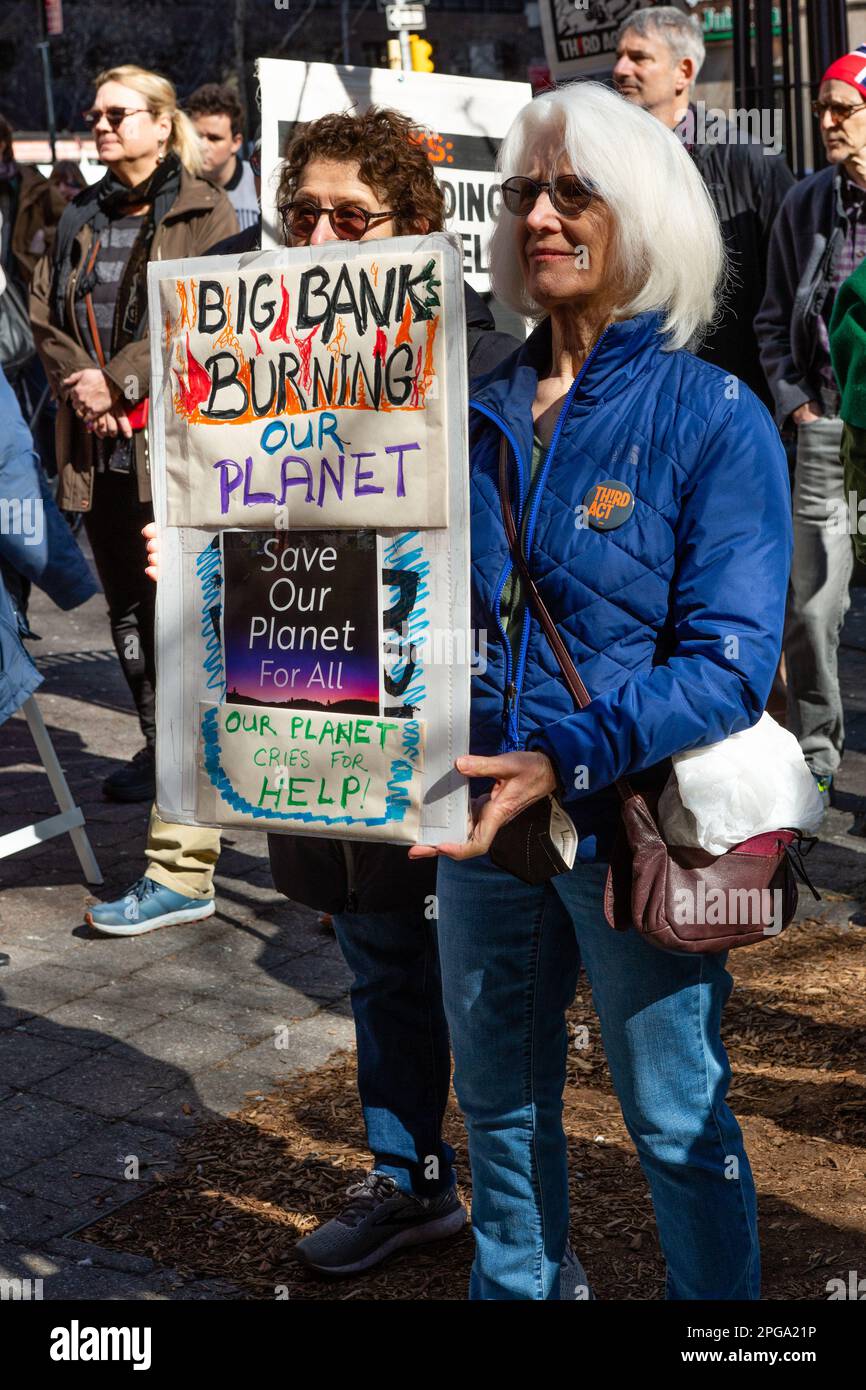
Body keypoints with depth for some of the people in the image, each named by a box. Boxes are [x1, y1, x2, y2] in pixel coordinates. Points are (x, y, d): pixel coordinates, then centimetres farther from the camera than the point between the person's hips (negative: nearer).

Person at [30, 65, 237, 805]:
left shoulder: (205, 211, -1)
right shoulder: (81, 216, 18)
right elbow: (45, 310, 12)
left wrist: (118, 381, -14)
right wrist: (78, 381, -7)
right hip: (97, 440, 6)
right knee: (126, 603, 11)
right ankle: (157, 744, 22)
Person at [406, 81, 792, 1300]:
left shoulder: (715, 418, -11)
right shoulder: (482, 411, 4)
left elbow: (730, 662, -17)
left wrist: (565, 759, -27)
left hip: (632, 829, -5)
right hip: (478, 826, 5)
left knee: (677, 1124, 12)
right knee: (499, 1102, 21)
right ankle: (514, 1289, 43)